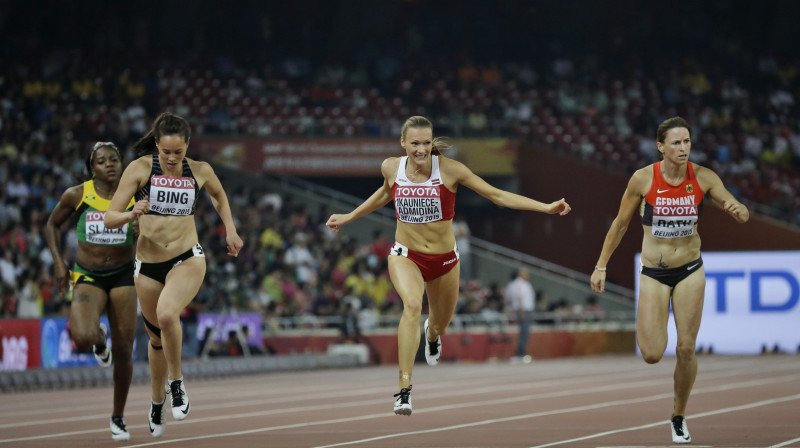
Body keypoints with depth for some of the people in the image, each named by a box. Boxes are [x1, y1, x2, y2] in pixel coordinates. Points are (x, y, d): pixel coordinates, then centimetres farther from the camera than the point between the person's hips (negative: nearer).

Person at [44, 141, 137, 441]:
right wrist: (58, 262, 0)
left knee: (123, 350, 1)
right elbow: (52, 225, 9)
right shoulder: (77, 195, -7)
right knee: (83, 339, -26)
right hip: (86, 277, -1)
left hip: (123, 275, 1)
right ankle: (100, 339, 16)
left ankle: (118, 417, 22)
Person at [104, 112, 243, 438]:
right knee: (157, 337, 14)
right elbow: (110, 218, -12)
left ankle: (177, 383, -9)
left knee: (167, 314, -31)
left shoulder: (200, 172, -3)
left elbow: (219, 195, 22)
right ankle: (157, 401, 39)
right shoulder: (140, 168, -9)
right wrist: (132, 214, -31)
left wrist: (230, 229, 14)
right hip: (148, 264, 1)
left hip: (188, 260, -1)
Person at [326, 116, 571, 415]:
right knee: (412, 304, -32)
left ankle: (432, 332, 61)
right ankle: (404, 389, -35)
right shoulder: (391, 168, -8)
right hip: (405, 255, -1)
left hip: (444, 260, 1)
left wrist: (546, 207, -17)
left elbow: (497, 195, -11)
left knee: (440, 325, 17)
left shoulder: (450, 170, -16)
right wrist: (349, 217, 24)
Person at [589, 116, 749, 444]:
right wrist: (601, 266, 1)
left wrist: (736, 209, -30)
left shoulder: (703, 177, -9)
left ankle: (679, 417, 21)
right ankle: (643, 329, 28)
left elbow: (743, 216, -5)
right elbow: (620, 224, -1)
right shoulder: (643, 179, -13)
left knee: (686, 350, -1)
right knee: (652, 355, -10)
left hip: (690, 270, 1)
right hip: (653, 272, -1)